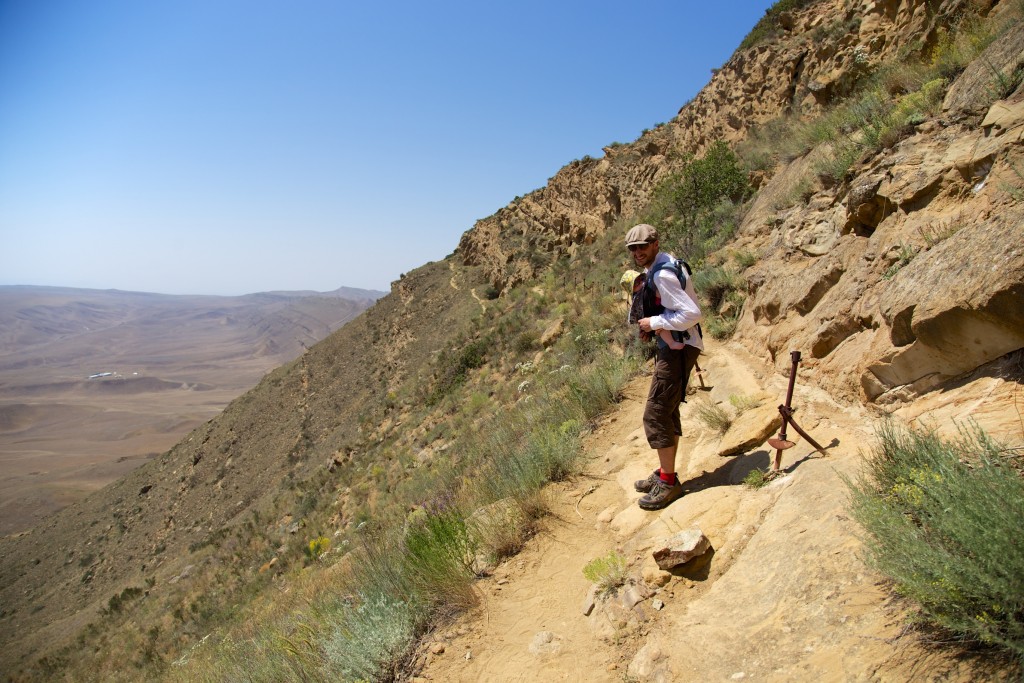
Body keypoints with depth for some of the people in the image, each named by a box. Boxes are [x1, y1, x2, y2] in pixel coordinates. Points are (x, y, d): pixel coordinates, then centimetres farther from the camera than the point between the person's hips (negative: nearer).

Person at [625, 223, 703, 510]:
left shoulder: (662, 274, -20)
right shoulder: (660, 266, 12)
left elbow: (692, 313, -27)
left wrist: (655, 322, -18)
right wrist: (653, 325, 8)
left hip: (678, 349, -11)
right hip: (671, 346, 11)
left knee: (655, 415, -7)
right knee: (667, 412, 17)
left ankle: (668, 483, 3)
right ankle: (665, 473, 29)